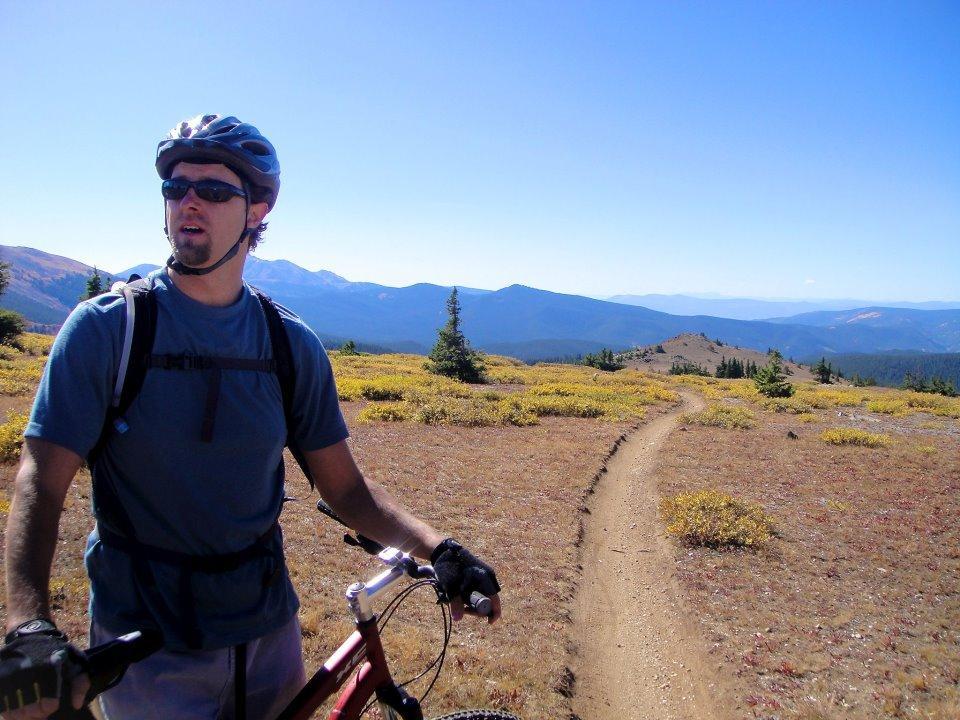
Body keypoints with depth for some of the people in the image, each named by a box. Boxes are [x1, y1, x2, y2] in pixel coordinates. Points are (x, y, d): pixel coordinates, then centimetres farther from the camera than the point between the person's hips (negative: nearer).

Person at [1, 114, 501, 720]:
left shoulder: (294, 345, -3)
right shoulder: (103, 328, -10)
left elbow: (345, 487, -1)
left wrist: (436, 546, -15)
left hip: (267, 630, 3)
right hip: (148, 646, -3)